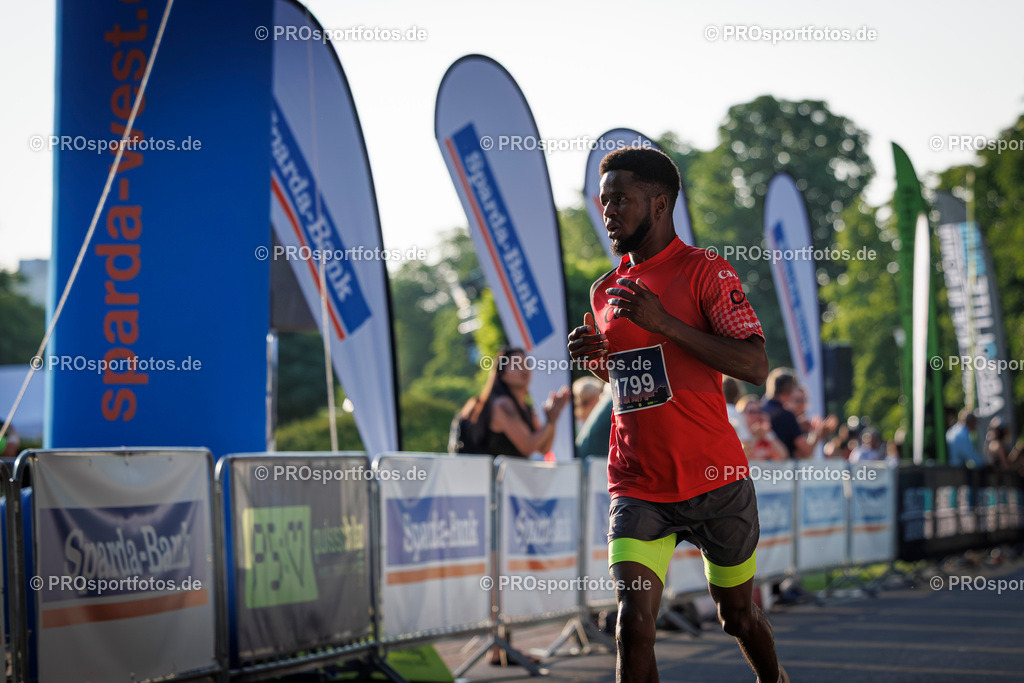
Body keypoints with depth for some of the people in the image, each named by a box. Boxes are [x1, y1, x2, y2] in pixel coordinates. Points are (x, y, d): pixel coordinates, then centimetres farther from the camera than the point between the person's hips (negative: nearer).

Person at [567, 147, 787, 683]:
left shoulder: (705, 271, -7)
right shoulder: (605, 291, 11)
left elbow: (755, 366, -18)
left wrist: (664, 323, -24)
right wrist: (594, 356, 2)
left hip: (715, 482, -3)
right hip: (637, 488, 3)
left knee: (736, 613, 15)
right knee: (633, 620, -15)